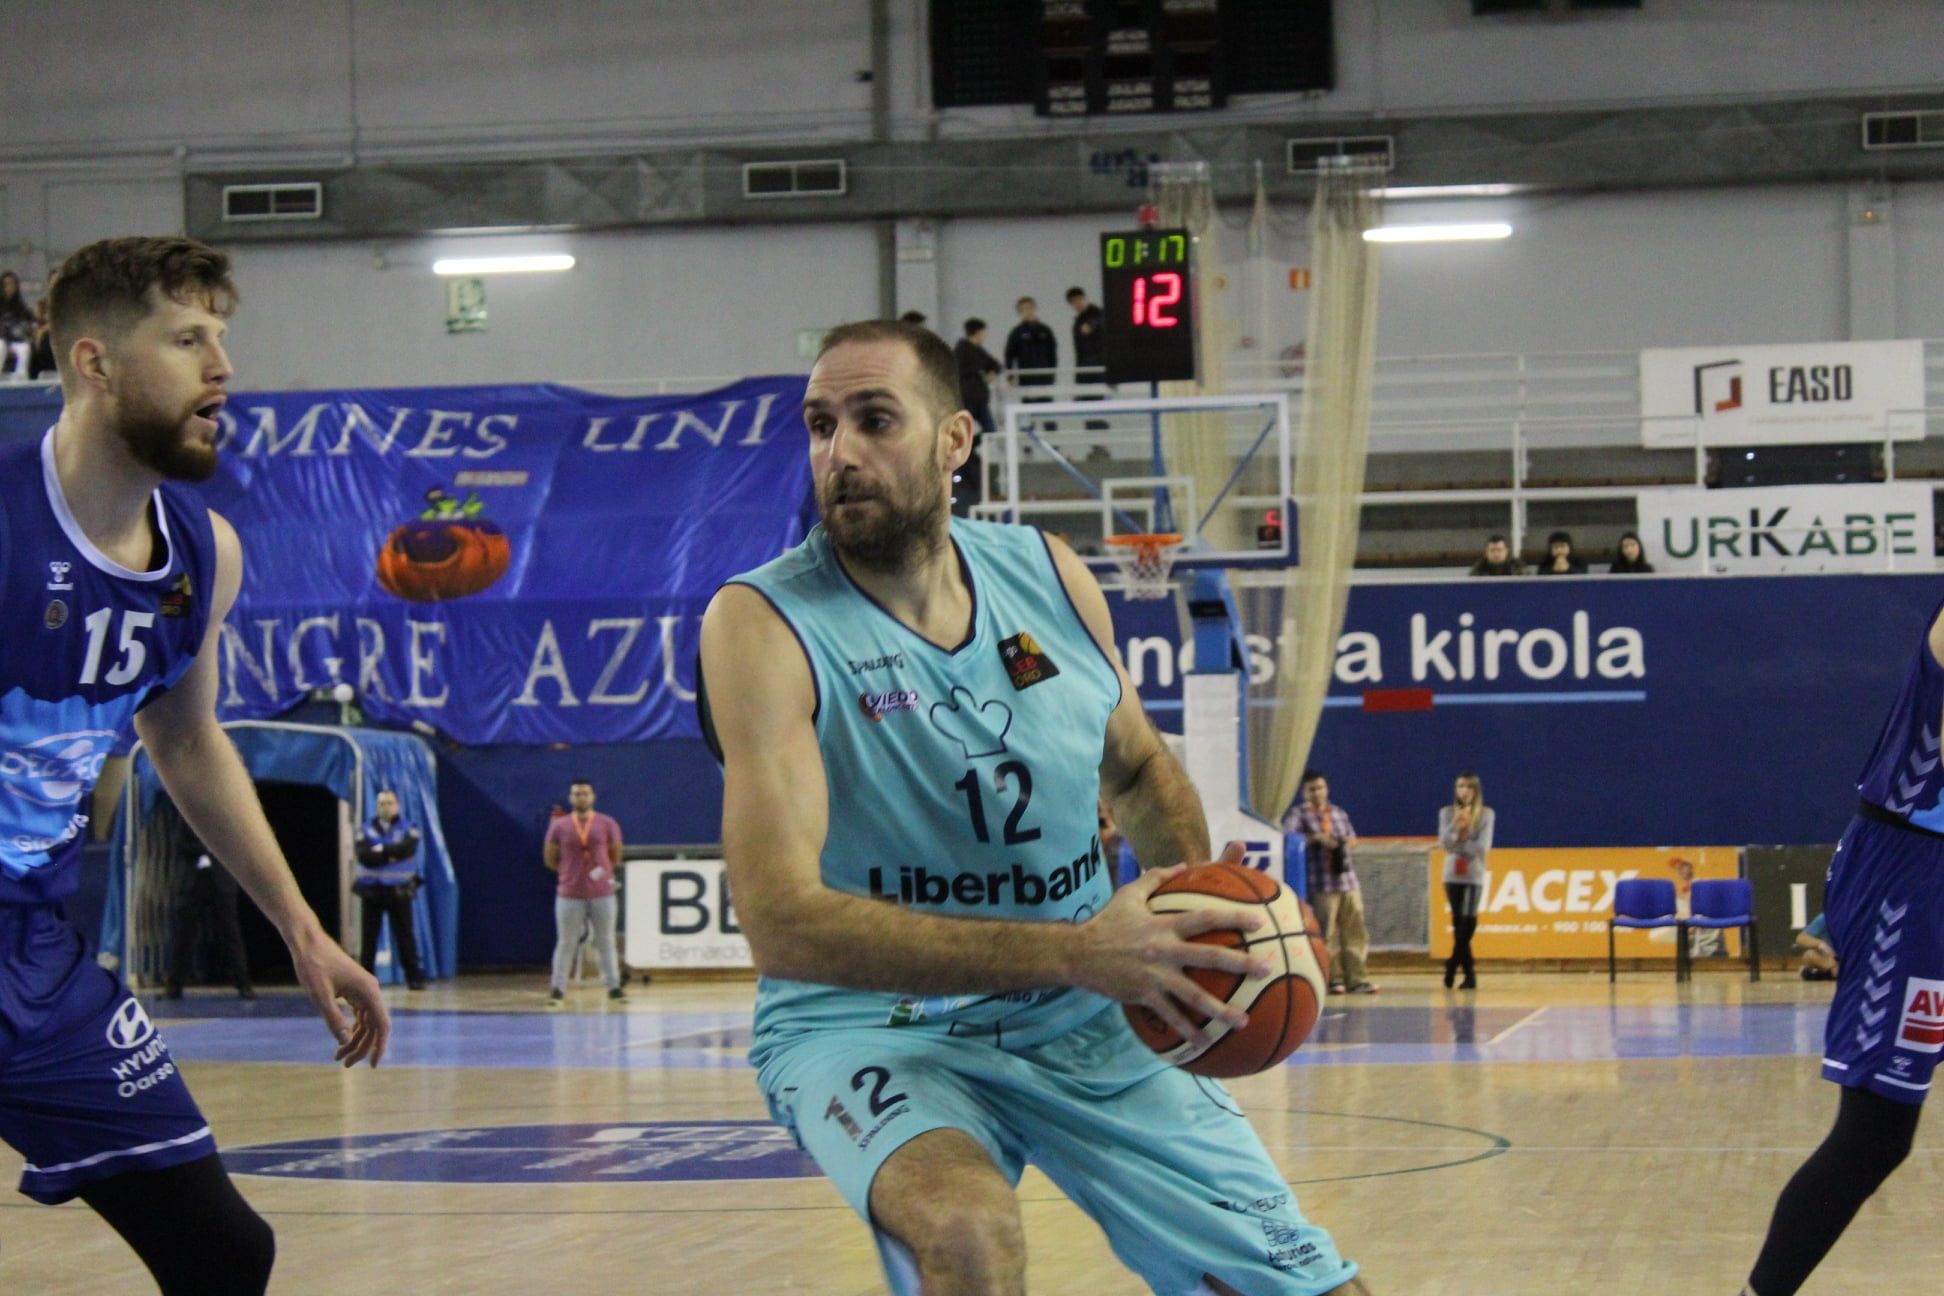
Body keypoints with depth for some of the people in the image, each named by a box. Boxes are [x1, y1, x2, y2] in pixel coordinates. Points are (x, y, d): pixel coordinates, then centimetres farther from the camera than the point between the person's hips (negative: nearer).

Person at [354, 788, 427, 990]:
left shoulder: (408, 828, 3)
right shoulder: (366, 829, 6)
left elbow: (407, 848, -17)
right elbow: (363, 855, -10)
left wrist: (379, 850, -13)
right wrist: (390, 855, -16)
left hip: (398, 891, -1)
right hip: (371, 889, 1)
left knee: (405, 935, -2)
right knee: (368, 937, 2)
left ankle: (414, 977, -1)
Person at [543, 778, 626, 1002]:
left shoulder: (607, 824, 2)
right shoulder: (559, 826, 1)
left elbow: (616, 857, 10)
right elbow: (549, 859, 7)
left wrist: (604, 872, 2)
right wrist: (569, 871, 4)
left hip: (602, 893, 0)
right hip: (570, 894, 0)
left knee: (606, 942, 7)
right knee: (566, 943, 4)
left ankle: (614, 986, 13)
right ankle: (558, 988, 9)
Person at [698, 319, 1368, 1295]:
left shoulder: (1052, 580, -1)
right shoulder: (763, 625, -18)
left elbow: (1137, 769, 18)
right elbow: (783, 921, -28)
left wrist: (1200, 906, -5)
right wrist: (1075, 952, -34)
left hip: (1082, 1027, 5)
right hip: (869, 1028, -5)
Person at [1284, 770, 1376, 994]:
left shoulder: (1339, 813, 17)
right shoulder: (1298, 814, 0)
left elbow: (1352, 837, 27)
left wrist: (1350, 841, 3)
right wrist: (1316, 838, -25)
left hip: (1348, 880, 5)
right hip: (1321, 884, -5)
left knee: (1354, 932, 2)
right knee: (1326, 935, -3)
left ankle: (1356, 978, 4)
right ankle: (1333, 979, 4)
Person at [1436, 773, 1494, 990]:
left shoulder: (1486, 814, 1)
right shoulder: (1447, 813, 6)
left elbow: (1483, 847, -6)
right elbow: (1444, 843, -5)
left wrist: (1457, 846, -7)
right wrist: (1456, 825, -21)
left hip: (1474, 876, -2)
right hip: (1452, 875, 2)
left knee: (1467, 921, -15)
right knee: (1458, 923, 1)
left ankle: (1453, 964, -1)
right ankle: (1469, 973, 6)